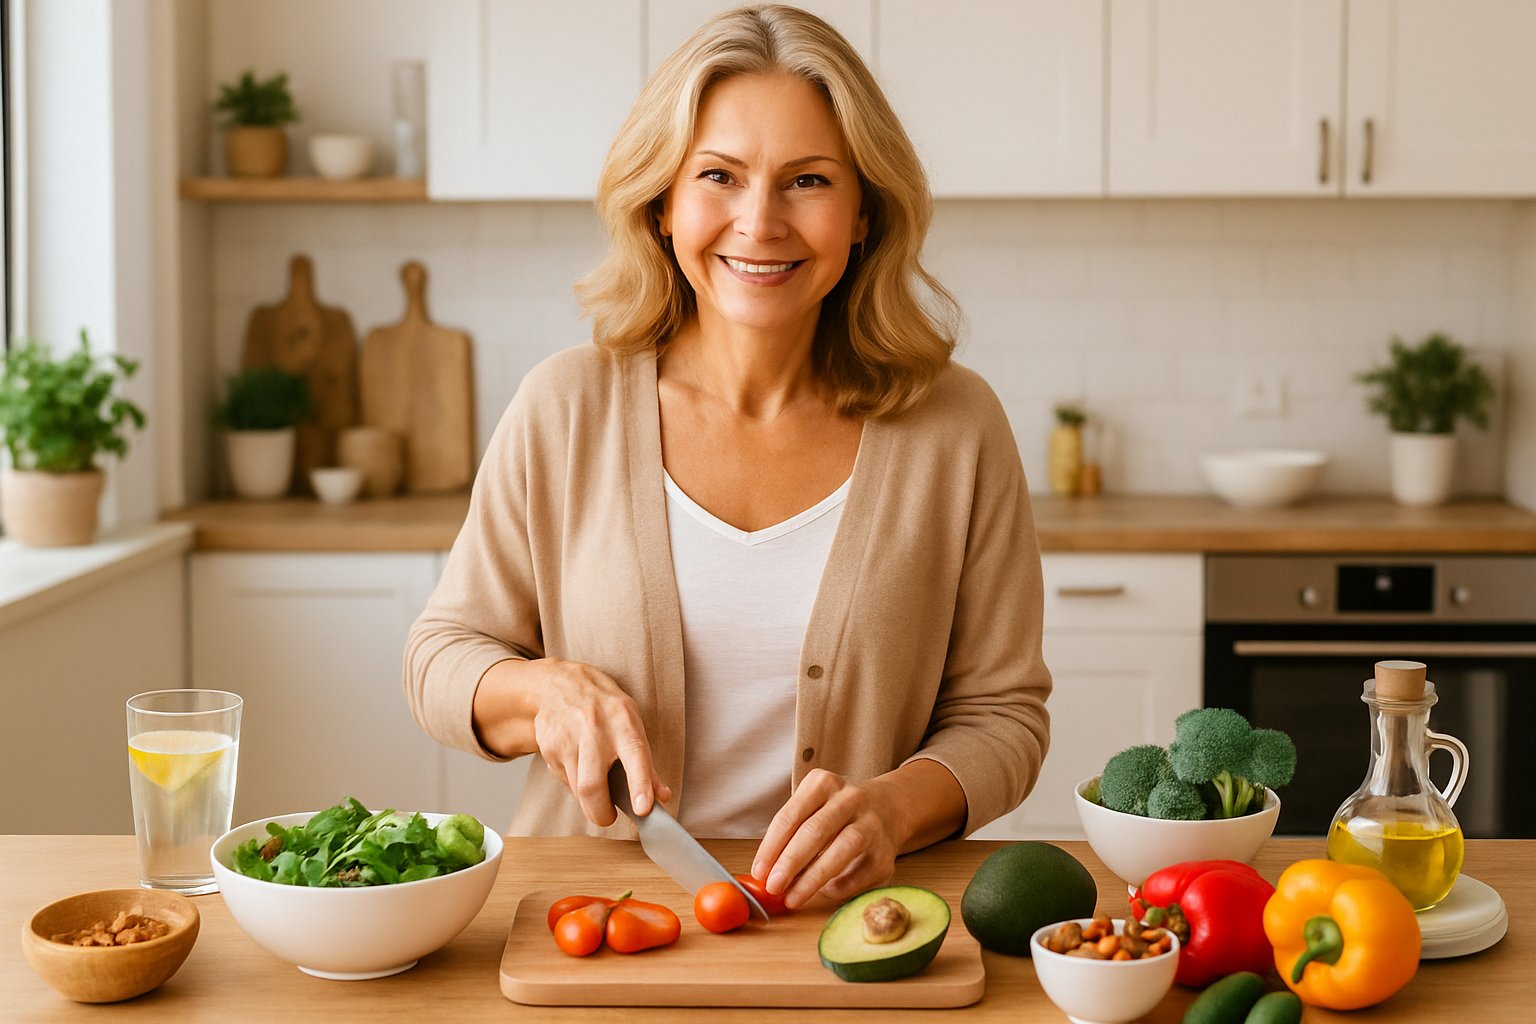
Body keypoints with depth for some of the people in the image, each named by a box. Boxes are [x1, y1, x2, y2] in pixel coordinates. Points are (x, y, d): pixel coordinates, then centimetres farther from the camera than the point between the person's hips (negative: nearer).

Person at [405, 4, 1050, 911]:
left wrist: (894, 807, -15)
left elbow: (1001, 714, 5)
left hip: (845, 920, 0)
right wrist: (551, 689, -11)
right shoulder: (565, 409, 1)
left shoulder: (956, 428, 0)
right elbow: (443, 659, 10)